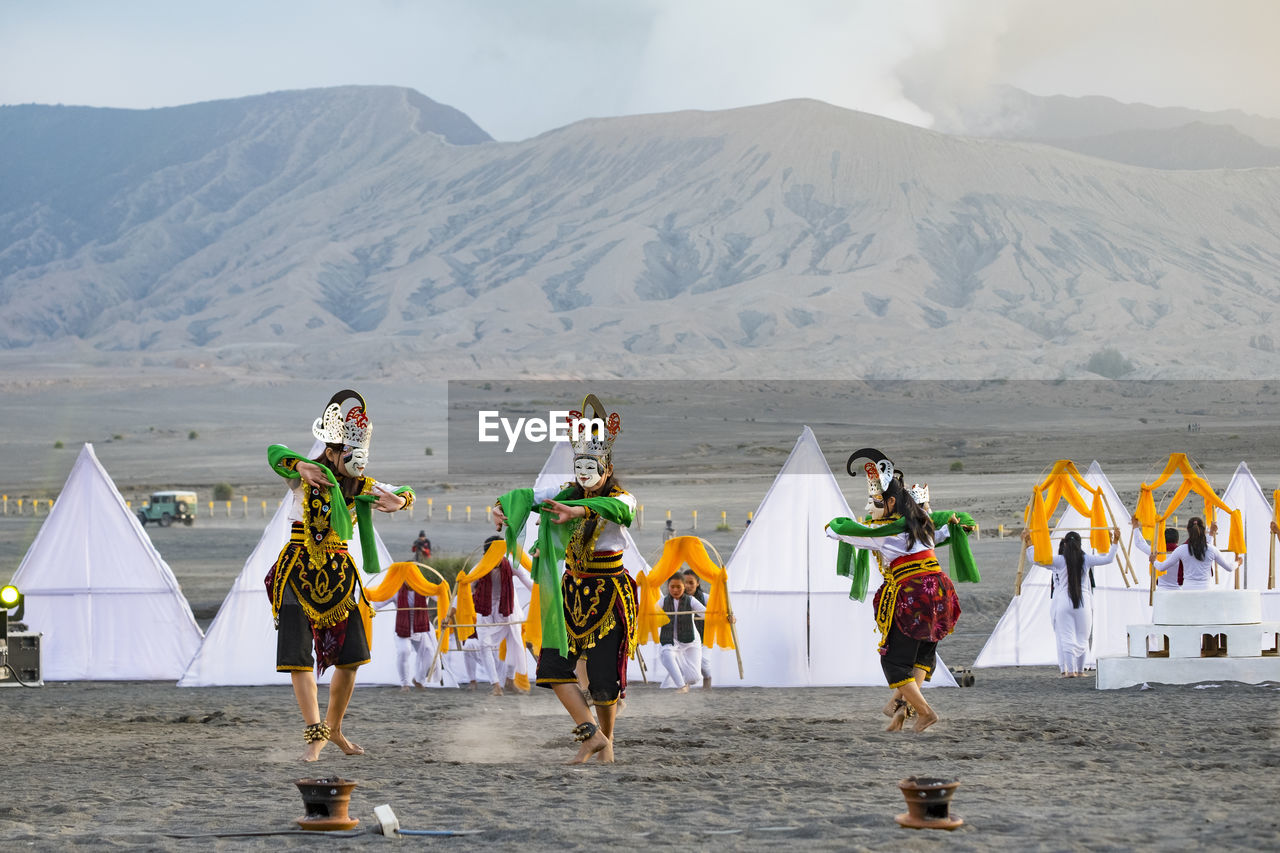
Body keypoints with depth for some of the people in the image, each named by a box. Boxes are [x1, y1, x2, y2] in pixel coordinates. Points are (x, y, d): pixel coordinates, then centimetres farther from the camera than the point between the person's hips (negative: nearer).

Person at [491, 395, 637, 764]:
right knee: (553, 663, -6)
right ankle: (591, 733, -1)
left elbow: (619, 509, -36)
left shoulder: (620, 498, -12)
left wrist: (579, 511, -52)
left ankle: (605, 740, 17)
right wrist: (503, 505, -27)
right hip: (572, 590, 5)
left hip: (608, 593, -5)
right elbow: (528, 496, -3)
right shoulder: (568, 494, 3)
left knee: (603, 674, -4)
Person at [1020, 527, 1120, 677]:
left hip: (1063, 603, -2)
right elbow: (1108, 559, 9)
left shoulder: (1059, 561, -4)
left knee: (1067, 638, -1)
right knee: (1082, 638, 11)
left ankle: (1069, 670, -10)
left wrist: (1028, 544, 5)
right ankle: (1080, 669, 15)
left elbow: (1035, 559, -4)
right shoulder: (1086, 559, 1)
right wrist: (1115, 543, 20)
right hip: (1083, 602, 2)